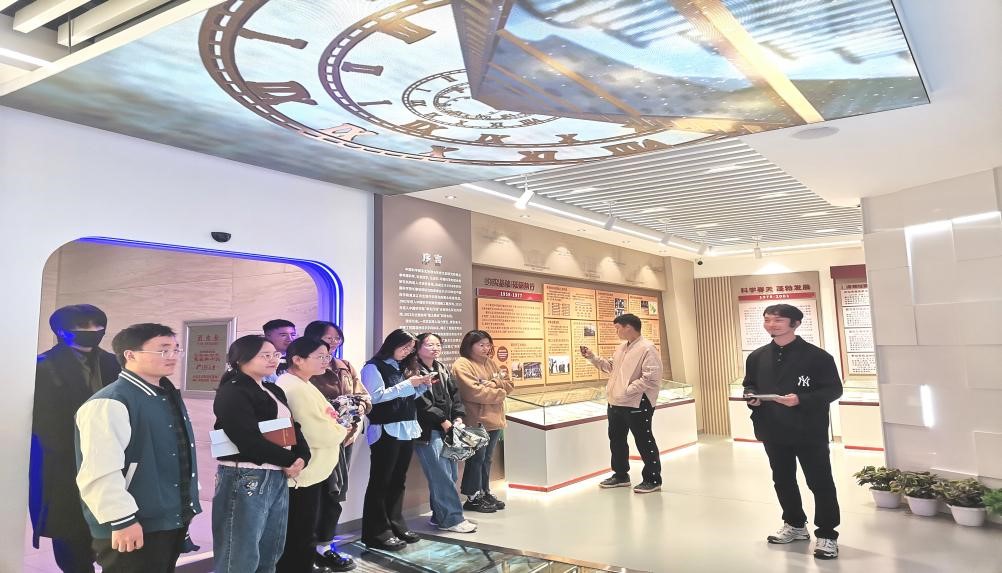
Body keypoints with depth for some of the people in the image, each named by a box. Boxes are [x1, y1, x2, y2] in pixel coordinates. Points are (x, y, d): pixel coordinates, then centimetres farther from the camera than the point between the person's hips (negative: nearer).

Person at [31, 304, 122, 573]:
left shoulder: (112, 364, 9)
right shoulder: (46, 367, -3)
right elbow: (44, 419, -7)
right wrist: (76, 454, -11)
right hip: (65, 463, -3)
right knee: (69, 528, 6)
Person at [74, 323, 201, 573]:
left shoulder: (169, 397, 11)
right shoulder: (109, 403, -19)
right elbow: (100, 473, -25)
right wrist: (122, 520, -22)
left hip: (174, 520, 9)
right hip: (137, 526, -9)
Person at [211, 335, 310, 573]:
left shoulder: (274, 391, 15)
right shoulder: (231, 392, -10)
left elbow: (294, 428, 14)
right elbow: (250, 440, -20)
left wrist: (302, 457, -6)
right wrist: (289, 460, -11)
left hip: (278, 477, 8)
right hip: (246, 477, -8)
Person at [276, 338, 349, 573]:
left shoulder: (299, 384, 11)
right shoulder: (296, 388, -22)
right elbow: (322, 434, -25)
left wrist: (335, 425, 0)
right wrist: (342, 430, -6)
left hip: (306, 470, 10)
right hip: (304, 472, -10)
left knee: (294, 537, 20)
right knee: (300, 538, 2)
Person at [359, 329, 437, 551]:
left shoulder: (400, 367, 16)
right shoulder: (374, 367, -7)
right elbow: (376, 396, -19)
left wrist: (423, 385, 5)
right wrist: (408, 384, -17)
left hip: (407, 429, 8)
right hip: (386, 431, -8)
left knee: (398, 480, 13)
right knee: (380, 481, -1)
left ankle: (396, 525, 22)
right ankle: (377, 532, 5)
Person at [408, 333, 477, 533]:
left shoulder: (442, 370, 17)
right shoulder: (413, 371, -7)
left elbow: (454, 395, 16)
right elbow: (421, 402, -15)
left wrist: (458, 417, 1)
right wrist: (442, 420, -14)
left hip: (448, 429, 8)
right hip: (428, 432, -8)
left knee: (451, 475, 10)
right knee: (441, 476, -7)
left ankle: (439, 515, 23)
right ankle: (451, 519, 1)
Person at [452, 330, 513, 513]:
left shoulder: (490, 363, 15)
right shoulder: (462, 365, -11)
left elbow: (509, 385, 11)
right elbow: (475, 392, -22)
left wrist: (493, 383, -10)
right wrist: (499, 393, -11)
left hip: (494, 419, 8)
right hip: (476, 421, -8)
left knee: (487, 458, 16)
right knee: (477, 459, 1)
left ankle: (484, 492, 27)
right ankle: (473, 498, 12)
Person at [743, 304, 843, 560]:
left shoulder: (816, 356, -11)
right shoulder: (757, 357, 6)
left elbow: (834, 390, -12)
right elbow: (749, 385, 16)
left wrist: (801, 400, -25)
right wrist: (751, 396, -8)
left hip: (809, 432, -5)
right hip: (773, 432, 6)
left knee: (820, 483, 2)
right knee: (783, 481, 18)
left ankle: (826, 535, 16)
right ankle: (795, 525, 36)